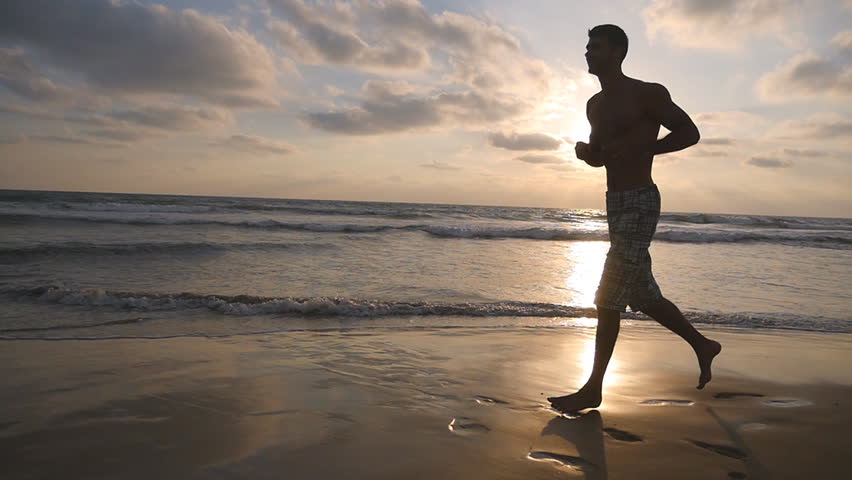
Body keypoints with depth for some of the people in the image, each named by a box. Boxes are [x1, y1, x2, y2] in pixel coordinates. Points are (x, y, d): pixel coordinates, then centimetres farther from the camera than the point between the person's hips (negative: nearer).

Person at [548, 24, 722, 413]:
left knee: (609, 297, -9)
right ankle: (702, 345, 36)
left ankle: (593, 389, -1)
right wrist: (584, 151, 2)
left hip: (640, 203, -9)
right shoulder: (595, 105, 17)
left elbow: (689, 132, -5)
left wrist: (639, 148, -16)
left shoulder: (647, 94, -6)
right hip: (616, 205, 9)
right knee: (643, 296, 16)